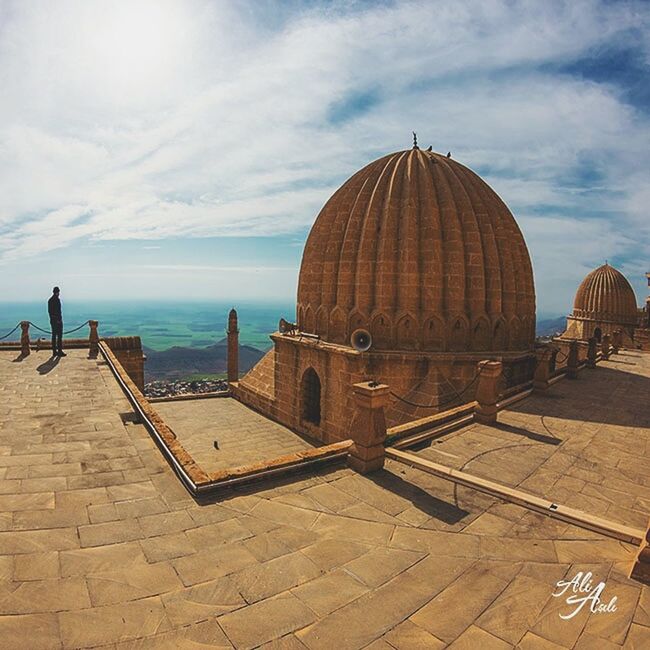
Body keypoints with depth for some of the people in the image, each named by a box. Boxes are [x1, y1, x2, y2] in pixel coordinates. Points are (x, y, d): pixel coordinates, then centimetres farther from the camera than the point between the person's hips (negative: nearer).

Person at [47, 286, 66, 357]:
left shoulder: (50, 300, 12)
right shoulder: (57, 299, -13)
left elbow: (49, 311, 15)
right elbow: (58, 311, -19)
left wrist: (51, 318, 20)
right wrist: (59, 319, -15)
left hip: (52, 320, 8)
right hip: (57, 319, -8)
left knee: (54, 335, 11)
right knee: (59, 336, -5)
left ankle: (54, 351, 14)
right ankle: (60, 351, -4)